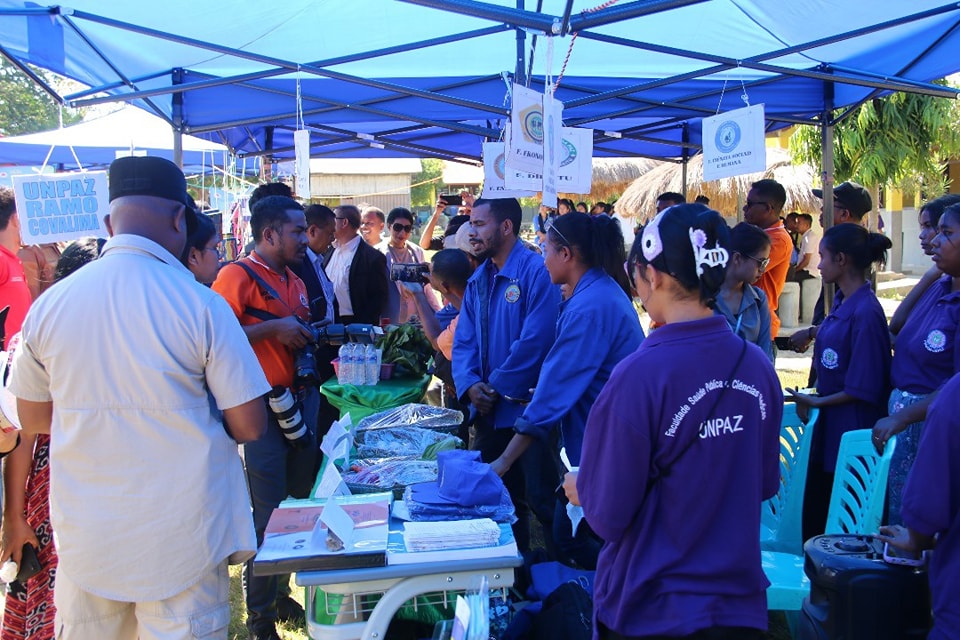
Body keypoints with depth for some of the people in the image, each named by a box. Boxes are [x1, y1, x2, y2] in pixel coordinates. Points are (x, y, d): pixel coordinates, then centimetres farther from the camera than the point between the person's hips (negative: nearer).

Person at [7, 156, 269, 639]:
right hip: (180, 540, -3)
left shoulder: (49, 304, -4)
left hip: (84, 539, 4)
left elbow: (33, 419, 9)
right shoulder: (200, 304, -15)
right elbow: (249, 426, -12)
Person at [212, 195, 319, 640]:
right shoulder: (237, 276, -10)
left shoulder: (295, 282, 16)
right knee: (267, 514, -1)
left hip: (300, 402, 8)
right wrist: (272, 328, -21)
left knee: (300, 504, 16)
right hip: (262, 408, -8)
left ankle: (280, 593, 33)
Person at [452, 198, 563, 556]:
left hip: (528, 408, -8)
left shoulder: (536, 272, -15)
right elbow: (464, 341, 8)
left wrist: (497, 387, -15)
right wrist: (470, 385, -10)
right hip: (488, 411, 8)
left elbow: (535, 341, -22)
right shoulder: (478, 280, 11)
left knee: (542, 499, 0)